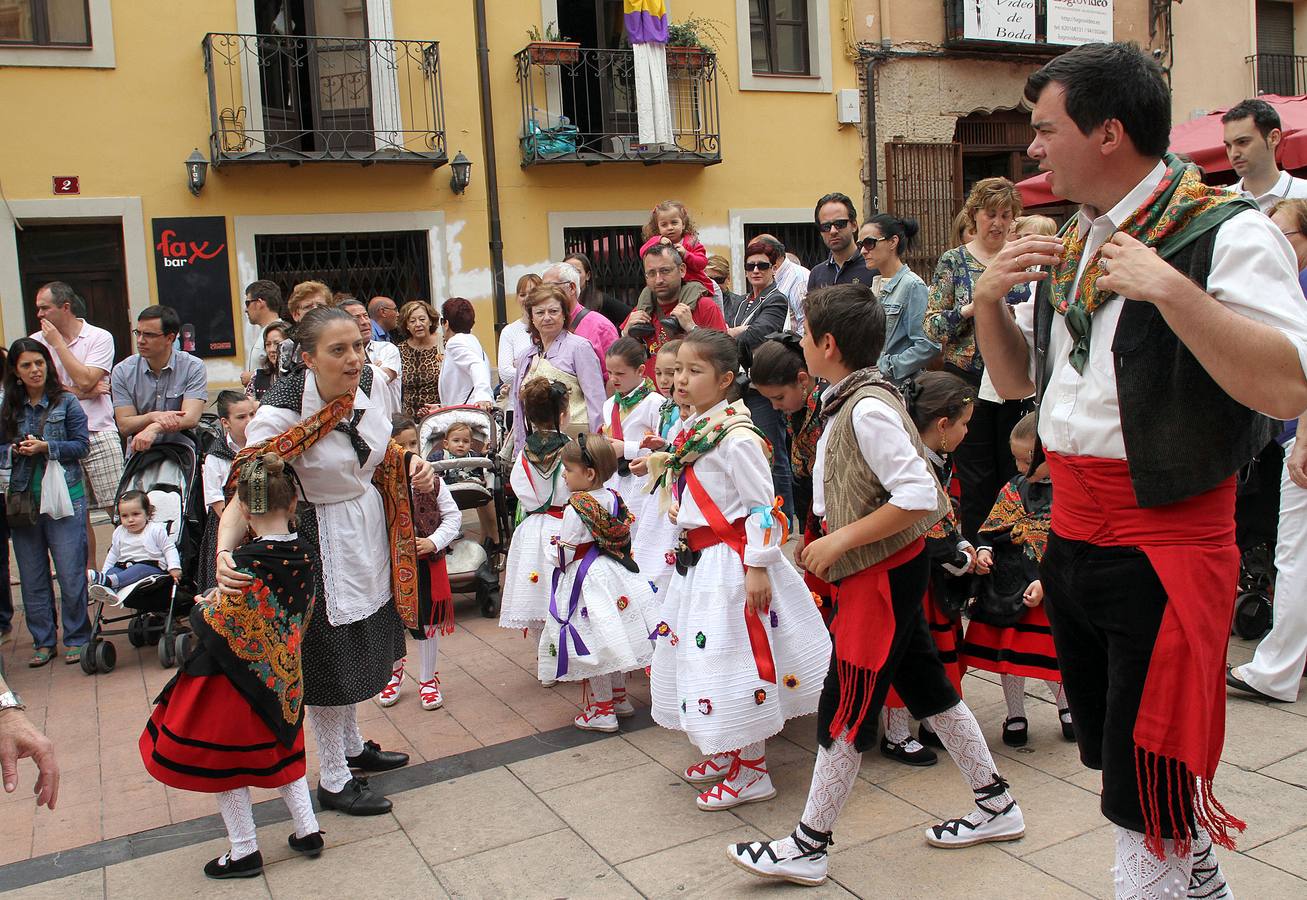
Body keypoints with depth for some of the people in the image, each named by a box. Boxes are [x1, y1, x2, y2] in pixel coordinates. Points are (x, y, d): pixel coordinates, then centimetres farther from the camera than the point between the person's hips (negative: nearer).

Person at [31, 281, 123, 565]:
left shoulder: (99, 338, 0)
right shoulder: (37, 342, 8)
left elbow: (84, 379, -13)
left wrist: (57, 342, -7)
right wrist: (83, 392, -7)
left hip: (99, 437, -3)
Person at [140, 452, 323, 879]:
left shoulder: (246, 563, -28)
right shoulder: (301, 554, -7)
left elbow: (214, 628, -21)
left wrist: (201, 608, 2)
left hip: (235, 681, -7)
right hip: (282, 679, 7)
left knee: (222, 762, 13)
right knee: (279, 749, 25)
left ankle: (244, 851, 24)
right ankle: (307, 830, 29)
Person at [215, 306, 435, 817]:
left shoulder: (373, 382, -9)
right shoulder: (280, 416, -27)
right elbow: (243, 493, -28)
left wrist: (412, 465, -8)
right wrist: (224, 551, -45)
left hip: (372, 530, 7)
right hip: (321, 540, -6)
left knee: (361, 645, 22)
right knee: (329, 658, 6)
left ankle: (352, 746, 45)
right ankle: (333, 781, 26)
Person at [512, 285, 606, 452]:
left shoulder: (579, 347, -1)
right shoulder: (526, 358, 17)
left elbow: (596, 399, -6)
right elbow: (519, 409, 22)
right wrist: (519, 450, 19)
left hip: (575, 439, -5)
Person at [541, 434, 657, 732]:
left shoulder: (576, 508, -21)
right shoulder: (613, 499, 2)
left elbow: (564, 554, -16)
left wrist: (553, 550, 5)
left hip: (586, 579, -8)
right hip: (615, 574, 8)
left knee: (594, 642, 2)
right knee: (612, 640, 19)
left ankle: (601, 710, 10)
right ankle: (619, 696, 32)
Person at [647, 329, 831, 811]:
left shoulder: (737, 437, -18)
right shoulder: (691, 430, 8)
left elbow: (762, 507, -19)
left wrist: (758, 567, -20)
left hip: (731, 561, -9)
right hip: (695, 559, 9)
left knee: (736, 659, -2)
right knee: (702, 657, 17)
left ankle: (752, 771, 14)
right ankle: (725, 752, 34)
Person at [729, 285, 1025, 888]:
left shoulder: (869, 408, -22)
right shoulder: (850, 402, 8)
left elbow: (919, 496, -27)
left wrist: (840, 540, -22)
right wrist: (831, 546, 9)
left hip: (884, 573, -10)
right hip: (885, 569, 10)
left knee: (845, 708, -1)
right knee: (925, 686, 18)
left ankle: (808, 848, 12)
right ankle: (996, 806, 33)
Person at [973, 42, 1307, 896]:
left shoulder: (1226, 233, -13)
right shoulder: (1072, 247, 10)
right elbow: (1017, 378, 17)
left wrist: (1169, 289, -29)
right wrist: (990, 300, -1)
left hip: (1167, 544, -8)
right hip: (1073, 535, 8)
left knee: (1148, 791, 2)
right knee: (1117, 753, 24)